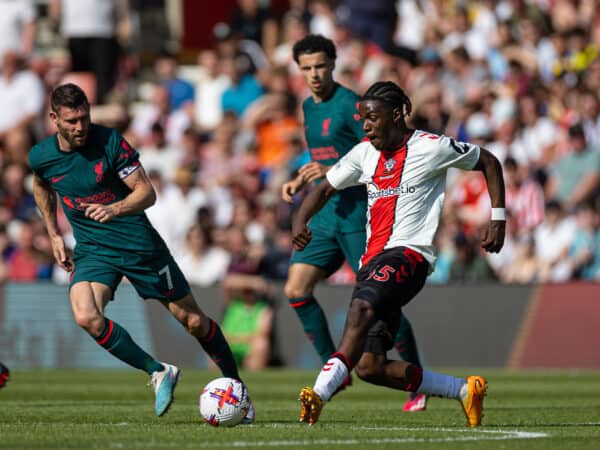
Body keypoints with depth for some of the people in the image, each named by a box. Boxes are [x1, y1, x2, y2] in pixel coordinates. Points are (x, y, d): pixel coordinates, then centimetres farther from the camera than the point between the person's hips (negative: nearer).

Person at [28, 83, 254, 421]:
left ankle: (236, 385, 26)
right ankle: (159, 372, -8)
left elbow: (146, 192, -17)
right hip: (92, 250, 3)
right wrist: (54, 235, 17)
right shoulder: (41, 157, -5)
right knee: (86, 317, -26)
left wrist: (115, 209, -36)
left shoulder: (110, 142, -16)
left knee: (195, 322, 3)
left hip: (139, 244, -2)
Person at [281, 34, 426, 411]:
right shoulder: (309, 108, 15)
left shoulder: (349, 104, -11)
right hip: (323, 215, 8)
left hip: (356, 214, -8)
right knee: (296, 289, -5)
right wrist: (301, 182, 14)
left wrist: (332, 172, -25)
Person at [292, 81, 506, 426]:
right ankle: (466, 390, 14)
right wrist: (300, 221, 1)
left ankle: (319, 394, -52)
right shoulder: (365, 153, 15)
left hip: (408, 253, -7)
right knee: (370, 367, -2)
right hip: (373, 260, 7)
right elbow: (326, 188, 21)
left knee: (361, 309, -36)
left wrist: (498, 219, 5)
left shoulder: (432, 147, 0)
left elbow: (488, 162, 11)